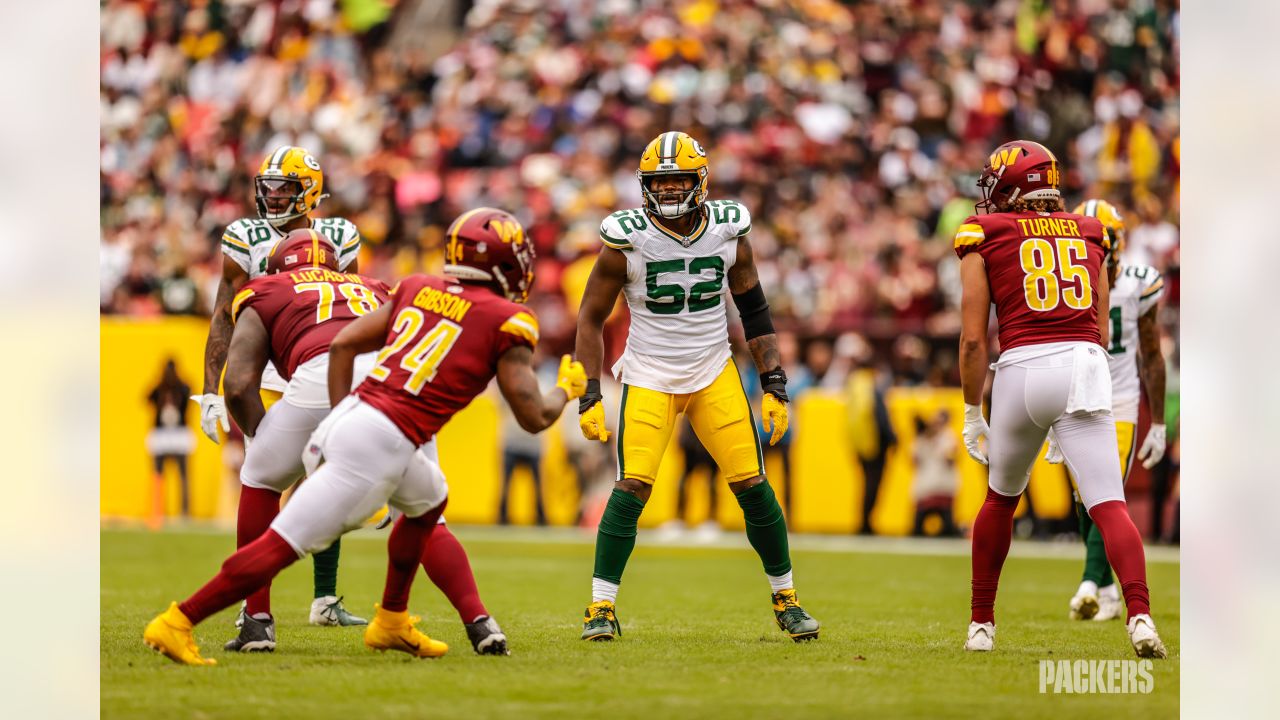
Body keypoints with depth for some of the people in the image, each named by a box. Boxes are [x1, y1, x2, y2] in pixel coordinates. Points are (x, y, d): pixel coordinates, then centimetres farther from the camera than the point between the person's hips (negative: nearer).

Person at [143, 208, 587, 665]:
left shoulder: (417, 289, 17)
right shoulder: (507, 323, 0)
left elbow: (343, 344, 16)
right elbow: (534, 418, 2)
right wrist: (568, 388, 22)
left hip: (347, 418, 8)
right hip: (382, 443, -8)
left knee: (429, 498, 32)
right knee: (284, 544, -6)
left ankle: (391, 623, 35)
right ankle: (177, 624, -9)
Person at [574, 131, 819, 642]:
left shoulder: (728, 230, -4)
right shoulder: (627, 239, -12)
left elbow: (753, 312, 7)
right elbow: (591, 318, -4)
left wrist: (774, 386, 2)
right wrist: (589, 398, -9)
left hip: (714, 375, 2)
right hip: (649, 379, -2)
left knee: (753, 487, -2)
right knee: (632, 488, -16)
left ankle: (785, 599, 15)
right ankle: (601, 608, -6)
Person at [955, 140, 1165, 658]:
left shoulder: (985, 238, 9)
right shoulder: (1087, 236, 20)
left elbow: (974, 339, 3)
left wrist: (973, 414, 11)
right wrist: (1070, 420, 28)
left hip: (1022, 368, -1)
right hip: (1086, 365, 1)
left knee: (1001, 498, 21)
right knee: (1109, 504, -7)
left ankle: (981, 623, 28)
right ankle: (1140, 612, -29)